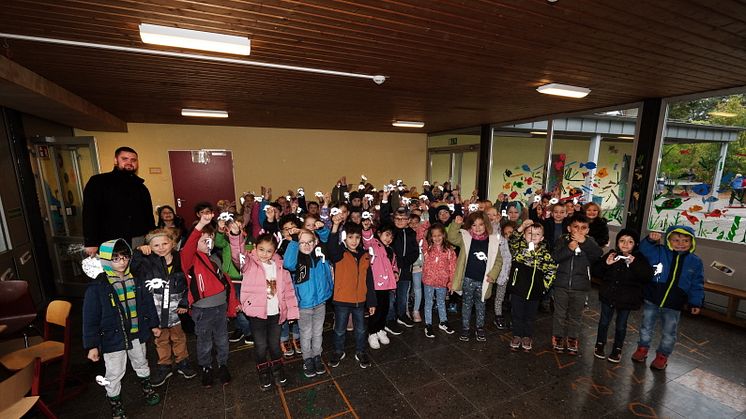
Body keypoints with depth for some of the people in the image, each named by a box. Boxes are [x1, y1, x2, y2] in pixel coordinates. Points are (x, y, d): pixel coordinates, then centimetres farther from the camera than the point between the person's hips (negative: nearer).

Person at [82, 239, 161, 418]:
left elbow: (147, 302, 5)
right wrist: (92, 345, -11)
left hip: (137, 334, 4)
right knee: (114, 374, 11)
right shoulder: (97, 286, -17)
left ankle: (147, 388, 48)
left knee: (141, 364, 23)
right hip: (112, 338, -4)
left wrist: (154, 324, 10)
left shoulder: (136, 279, -5)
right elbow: (90, 318, -12)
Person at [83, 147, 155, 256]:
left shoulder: (141, 187, 17)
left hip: (140, 243, 4)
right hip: (109, 245, -3)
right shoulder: (98, 182, 3)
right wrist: (91, 243, -12)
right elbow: (90, 214, -4)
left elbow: (149, 216, 17)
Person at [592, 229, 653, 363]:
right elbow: (595, 272, -4)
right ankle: (600, 345, 31)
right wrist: (605, 264, -21)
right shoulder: (611, 255, -5)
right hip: (608, 295, 1)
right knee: (604, 321, 14)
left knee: (621, 325, 13)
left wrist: (634, 264, -29)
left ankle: (617, 349, 30)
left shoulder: (639, 258, -6)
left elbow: (648, 277, -19)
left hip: (627, 298, -1)